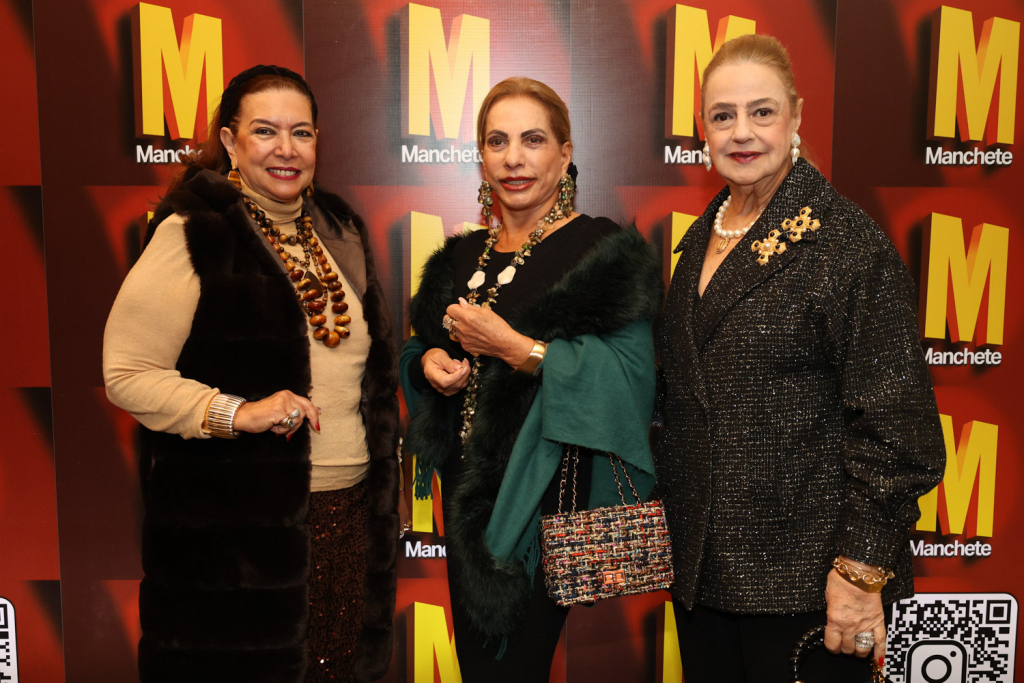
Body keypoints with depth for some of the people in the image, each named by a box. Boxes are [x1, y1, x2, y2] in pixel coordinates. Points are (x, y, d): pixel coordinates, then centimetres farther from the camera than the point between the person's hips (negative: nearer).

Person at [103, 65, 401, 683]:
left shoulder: (338, 229, 11)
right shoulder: (192, 236, -9)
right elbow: (127, 374, -12)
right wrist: (239, 412, -22)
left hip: (351, 511, 6)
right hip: (238, 525, -6)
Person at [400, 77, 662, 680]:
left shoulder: (607, 251, -10)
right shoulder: (462, 257, 10)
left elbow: (632, 380, -21)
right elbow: (419, 345, 20)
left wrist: (514, 346, -24)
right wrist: (428, 361, -4)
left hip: (543, 499, -6)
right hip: (467, 494, 7)